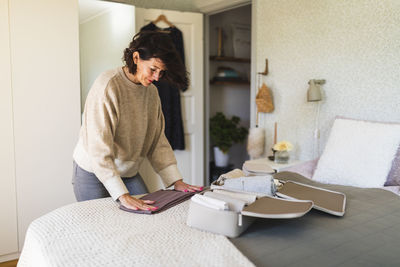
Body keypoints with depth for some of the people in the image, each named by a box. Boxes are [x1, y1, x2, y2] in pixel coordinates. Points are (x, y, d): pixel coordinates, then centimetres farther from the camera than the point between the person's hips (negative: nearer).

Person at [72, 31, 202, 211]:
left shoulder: (151, 91, 0)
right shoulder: (108, 85, -22)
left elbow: (157, 141, 3)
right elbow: (99, 147, -28)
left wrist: (176, 180, -5)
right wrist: (123, 195, -34)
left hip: (128, 173, 6)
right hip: (94, 174, -6)